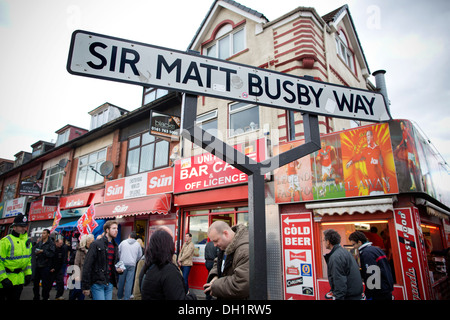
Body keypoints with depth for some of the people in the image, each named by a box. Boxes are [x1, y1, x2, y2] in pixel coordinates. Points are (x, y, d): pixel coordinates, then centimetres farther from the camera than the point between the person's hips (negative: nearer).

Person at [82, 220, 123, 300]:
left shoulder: (115, 246, 13)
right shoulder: (96, 244, -8)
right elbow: (87, 266, -10)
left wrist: (118, 269, 2)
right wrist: (86, 286, -12)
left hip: (109, 284, 6)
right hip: (97, 283, -6)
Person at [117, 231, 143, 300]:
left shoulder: (123, 242, 4)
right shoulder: (137, 244, 6)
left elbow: (118, 252, 9)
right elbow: (140, 255, 11)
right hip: (132, 265, -1)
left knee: (121, 281, 12)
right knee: (129, 281, 3)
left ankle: (119, 296, 25)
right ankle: (126, 297, 3)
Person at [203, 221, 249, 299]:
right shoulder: (225, 246, 2)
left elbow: (241, 286, -32)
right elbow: (217, 262, 18)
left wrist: (215, 286, -21)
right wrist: (214, 276, -3)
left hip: (240, 297, -8)